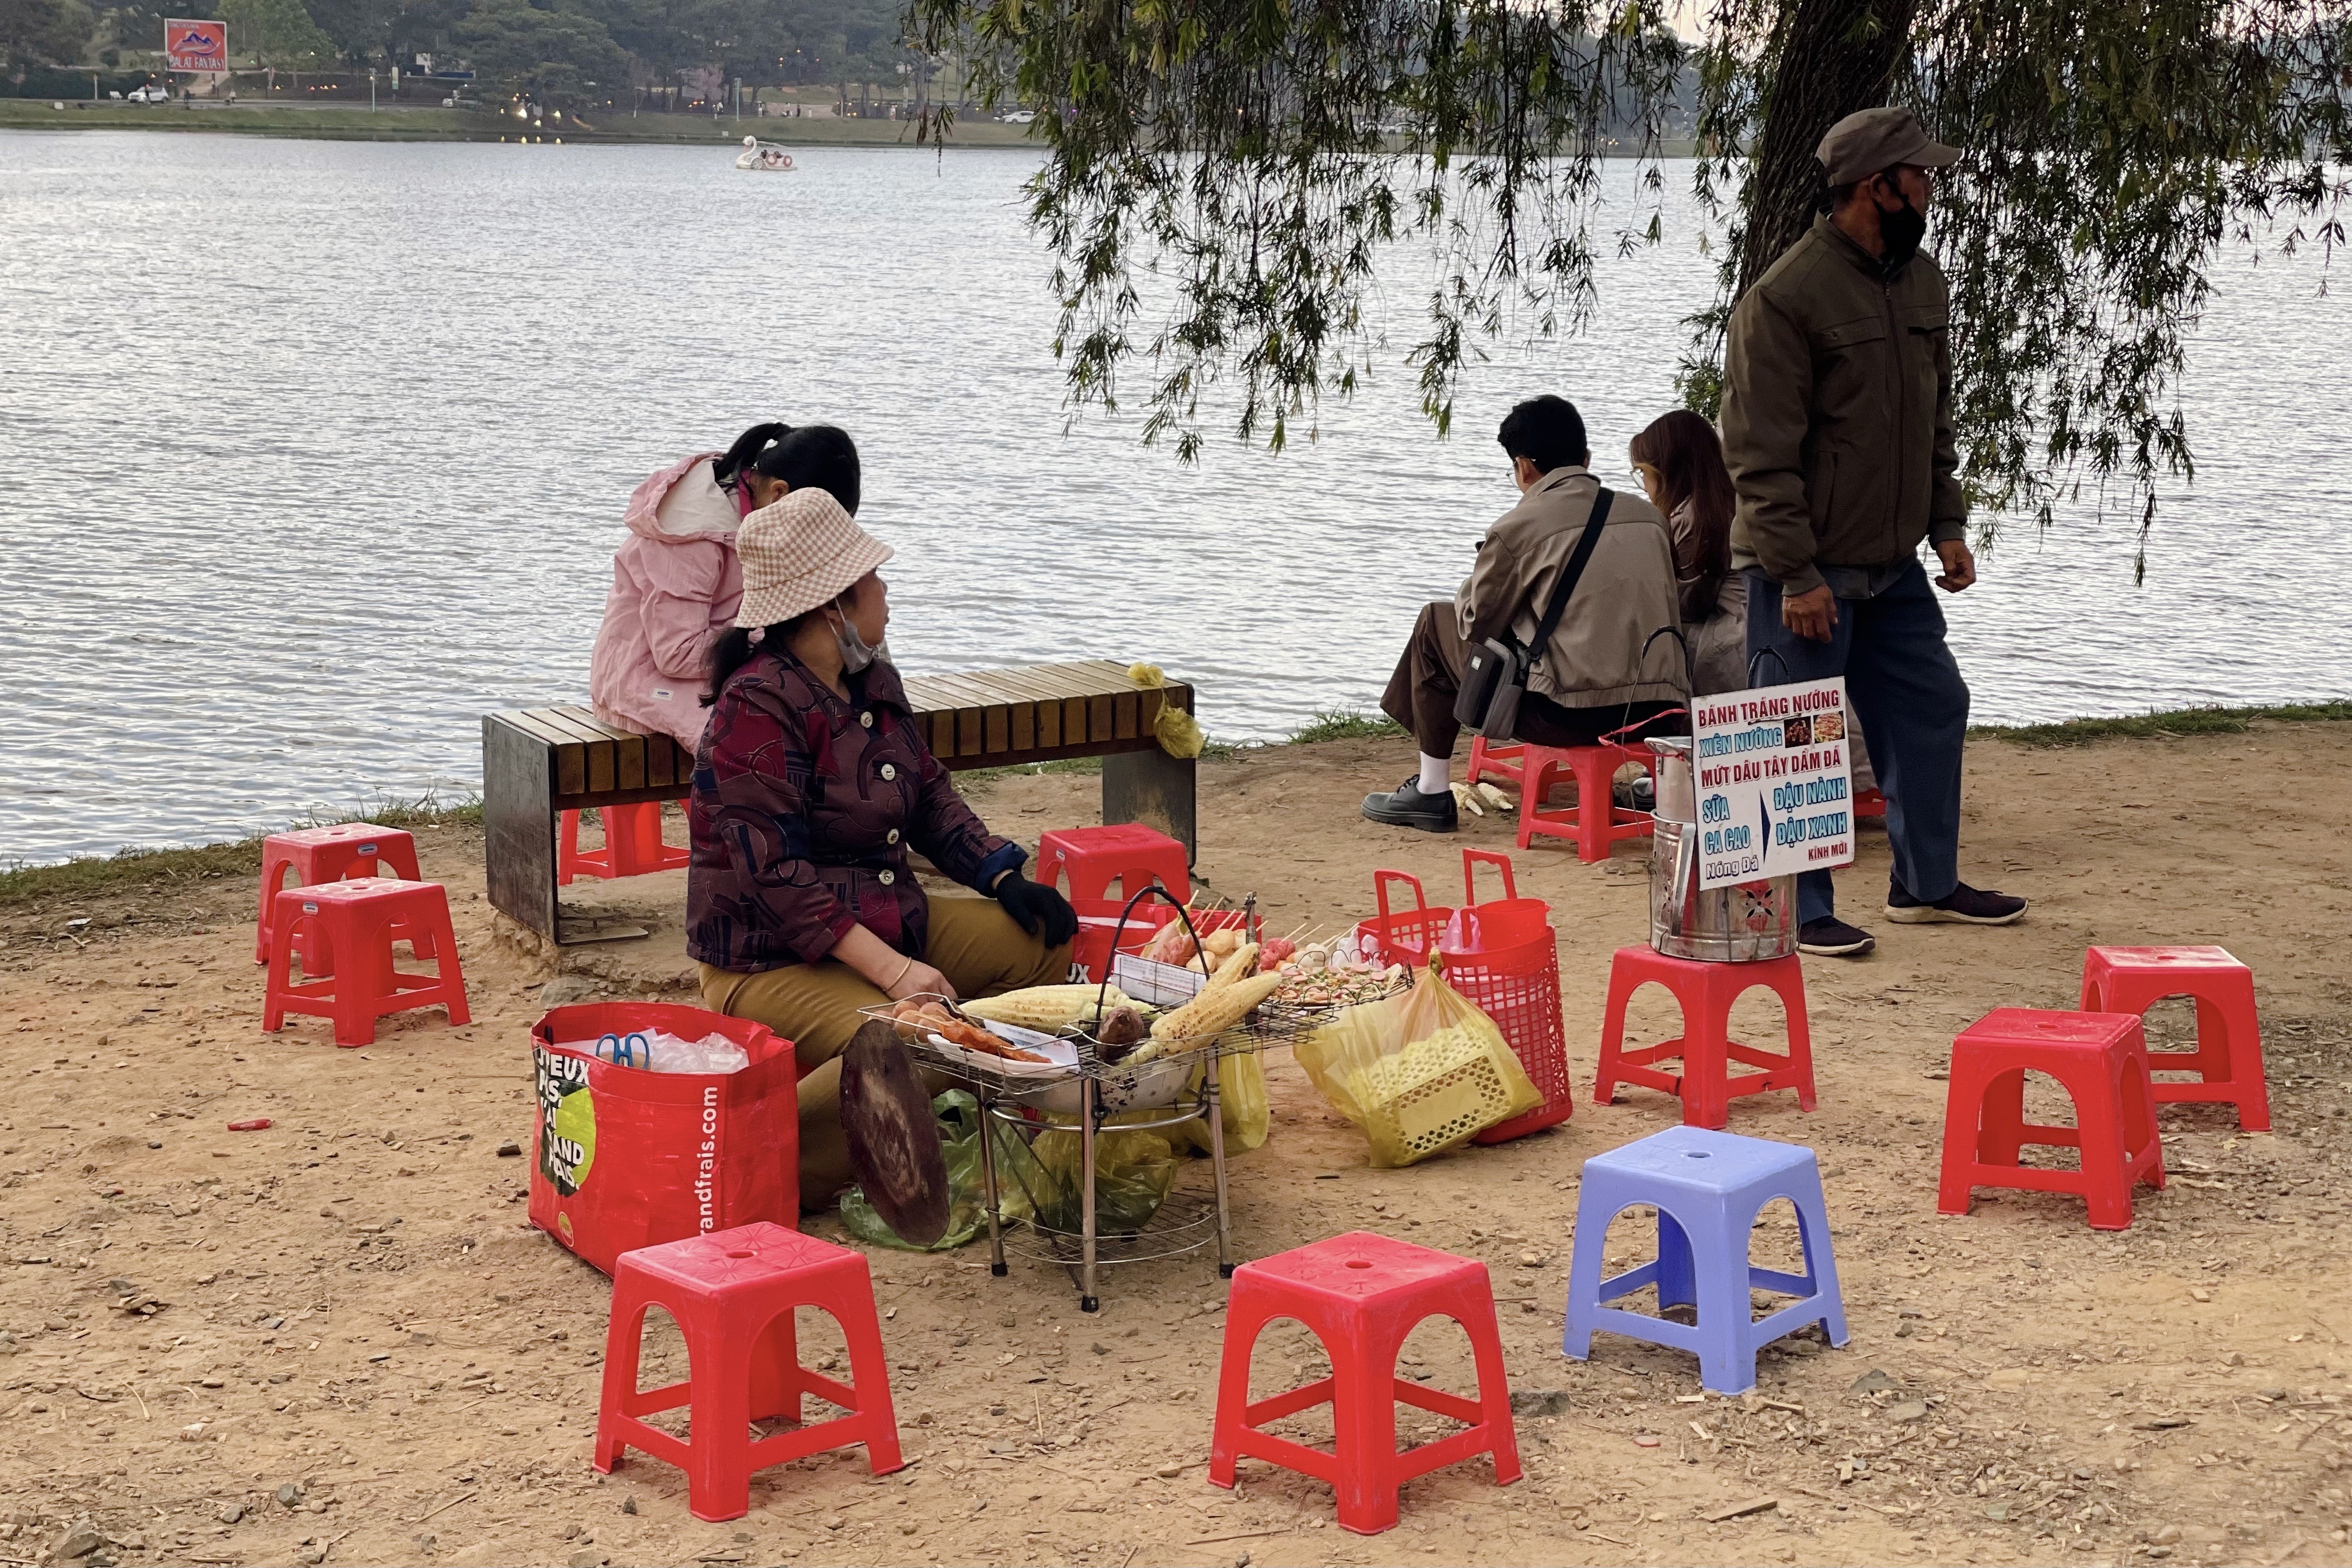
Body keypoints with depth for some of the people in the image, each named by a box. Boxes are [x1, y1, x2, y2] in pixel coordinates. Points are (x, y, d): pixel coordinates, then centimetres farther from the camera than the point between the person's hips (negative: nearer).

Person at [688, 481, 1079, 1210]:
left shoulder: (875, 683, 10)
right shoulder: (755, 710, -19)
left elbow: (931, 799, 20)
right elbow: (778, 876, -25)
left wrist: (1005, 877, 2)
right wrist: (892, 971, -31)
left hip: (889, 924, 9)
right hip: (772, 963, -9)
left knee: (1043, 940, 4)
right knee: (905, 1049, -33)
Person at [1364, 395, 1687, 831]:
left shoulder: (1518, 527, -4)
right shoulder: (1649, 515, 11)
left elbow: (1476, 623, 5)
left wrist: (1463, 601, 29)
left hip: (1571, 715, -7)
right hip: (1660, 710, 7)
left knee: (1437, 623, 16)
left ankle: (1431, 793, 21)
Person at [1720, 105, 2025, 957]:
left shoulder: (1922, 281, 9)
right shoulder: (1786, 297, -18)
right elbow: (1761, 455, -18)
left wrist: (1947, 525, 11)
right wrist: (1797, 574, -20)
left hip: (1893, 565, 8)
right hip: (1808, 571, -8)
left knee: (1932, 708, 15)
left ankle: (1926, 883, 30)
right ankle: (1797, 911, 11)